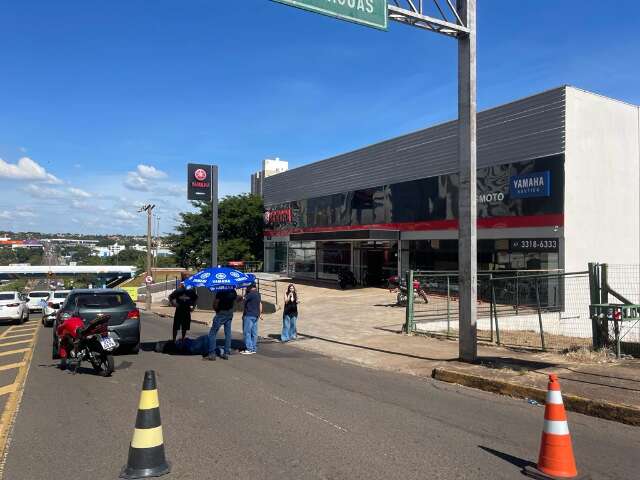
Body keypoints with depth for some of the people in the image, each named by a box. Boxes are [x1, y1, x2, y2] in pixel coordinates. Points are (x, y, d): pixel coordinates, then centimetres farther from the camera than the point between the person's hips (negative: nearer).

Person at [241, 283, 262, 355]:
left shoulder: (251, 294, -15)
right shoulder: (258, 294, 14)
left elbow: (243, 299, -13)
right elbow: (260, 304, 20)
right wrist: (260, 313, 26)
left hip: (249, 315, -9)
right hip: (255, 315, 9)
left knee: (247, 332, -5)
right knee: (254, 332, 11)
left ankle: (249, 349, -5)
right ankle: (254, 348, 14)